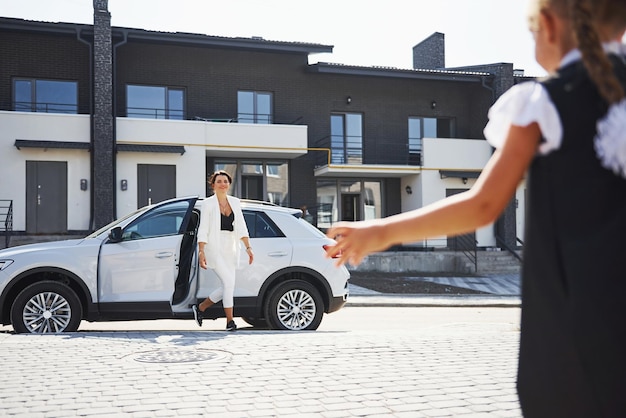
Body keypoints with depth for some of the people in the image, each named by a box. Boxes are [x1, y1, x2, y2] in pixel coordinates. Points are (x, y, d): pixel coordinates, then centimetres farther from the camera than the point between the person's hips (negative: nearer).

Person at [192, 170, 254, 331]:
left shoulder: (235, 202, 10)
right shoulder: (208, 204, -2)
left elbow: (241, 227, 8)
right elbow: (203, 229, -5)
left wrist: (248, 247, -1)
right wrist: (201, 252, -13)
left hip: (230, 249, 5)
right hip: (214, 248, -5)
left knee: (227, 287, 4)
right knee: (229, 283, -15)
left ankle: (200, 308, 25)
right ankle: (230, 321, -4)